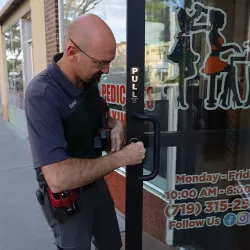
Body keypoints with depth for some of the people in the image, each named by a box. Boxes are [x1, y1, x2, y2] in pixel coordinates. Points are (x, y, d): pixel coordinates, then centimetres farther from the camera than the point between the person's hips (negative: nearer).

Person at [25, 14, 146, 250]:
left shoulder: (88, 79, -6)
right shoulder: (42, 94, -30)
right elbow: (58, 178, -39)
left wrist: (115, 124, -8)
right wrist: (121, 157, -29)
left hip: (96, 183, 7)